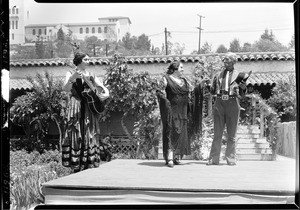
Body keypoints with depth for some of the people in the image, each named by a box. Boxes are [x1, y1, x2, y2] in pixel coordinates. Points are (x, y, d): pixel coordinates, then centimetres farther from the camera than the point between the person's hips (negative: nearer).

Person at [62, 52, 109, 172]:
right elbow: (66, 89, -10)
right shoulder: (71, 74, 6)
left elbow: (104, 89, 13)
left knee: (89, 136, 1)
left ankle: (88, 166, 7)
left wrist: (105, 95, -8)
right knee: (76, 136, -6)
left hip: (90, 107, 3)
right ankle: (77, 168, -2)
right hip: (76, 107, -3)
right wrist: (72, 78, -27)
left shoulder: (91, 76, 15)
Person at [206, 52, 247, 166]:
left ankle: (230, 159, 12)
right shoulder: (218, 75, 14)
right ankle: (214, 159, 7)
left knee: (231, 134, 3)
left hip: (232, 103, -1)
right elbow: (213, 92, 15)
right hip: (219, 103, 2)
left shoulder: (239, 75, 8)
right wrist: (209, 86, -5)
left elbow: (242, 94, 8)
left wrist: (243, 88, -13)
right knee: (217, 134, 2)